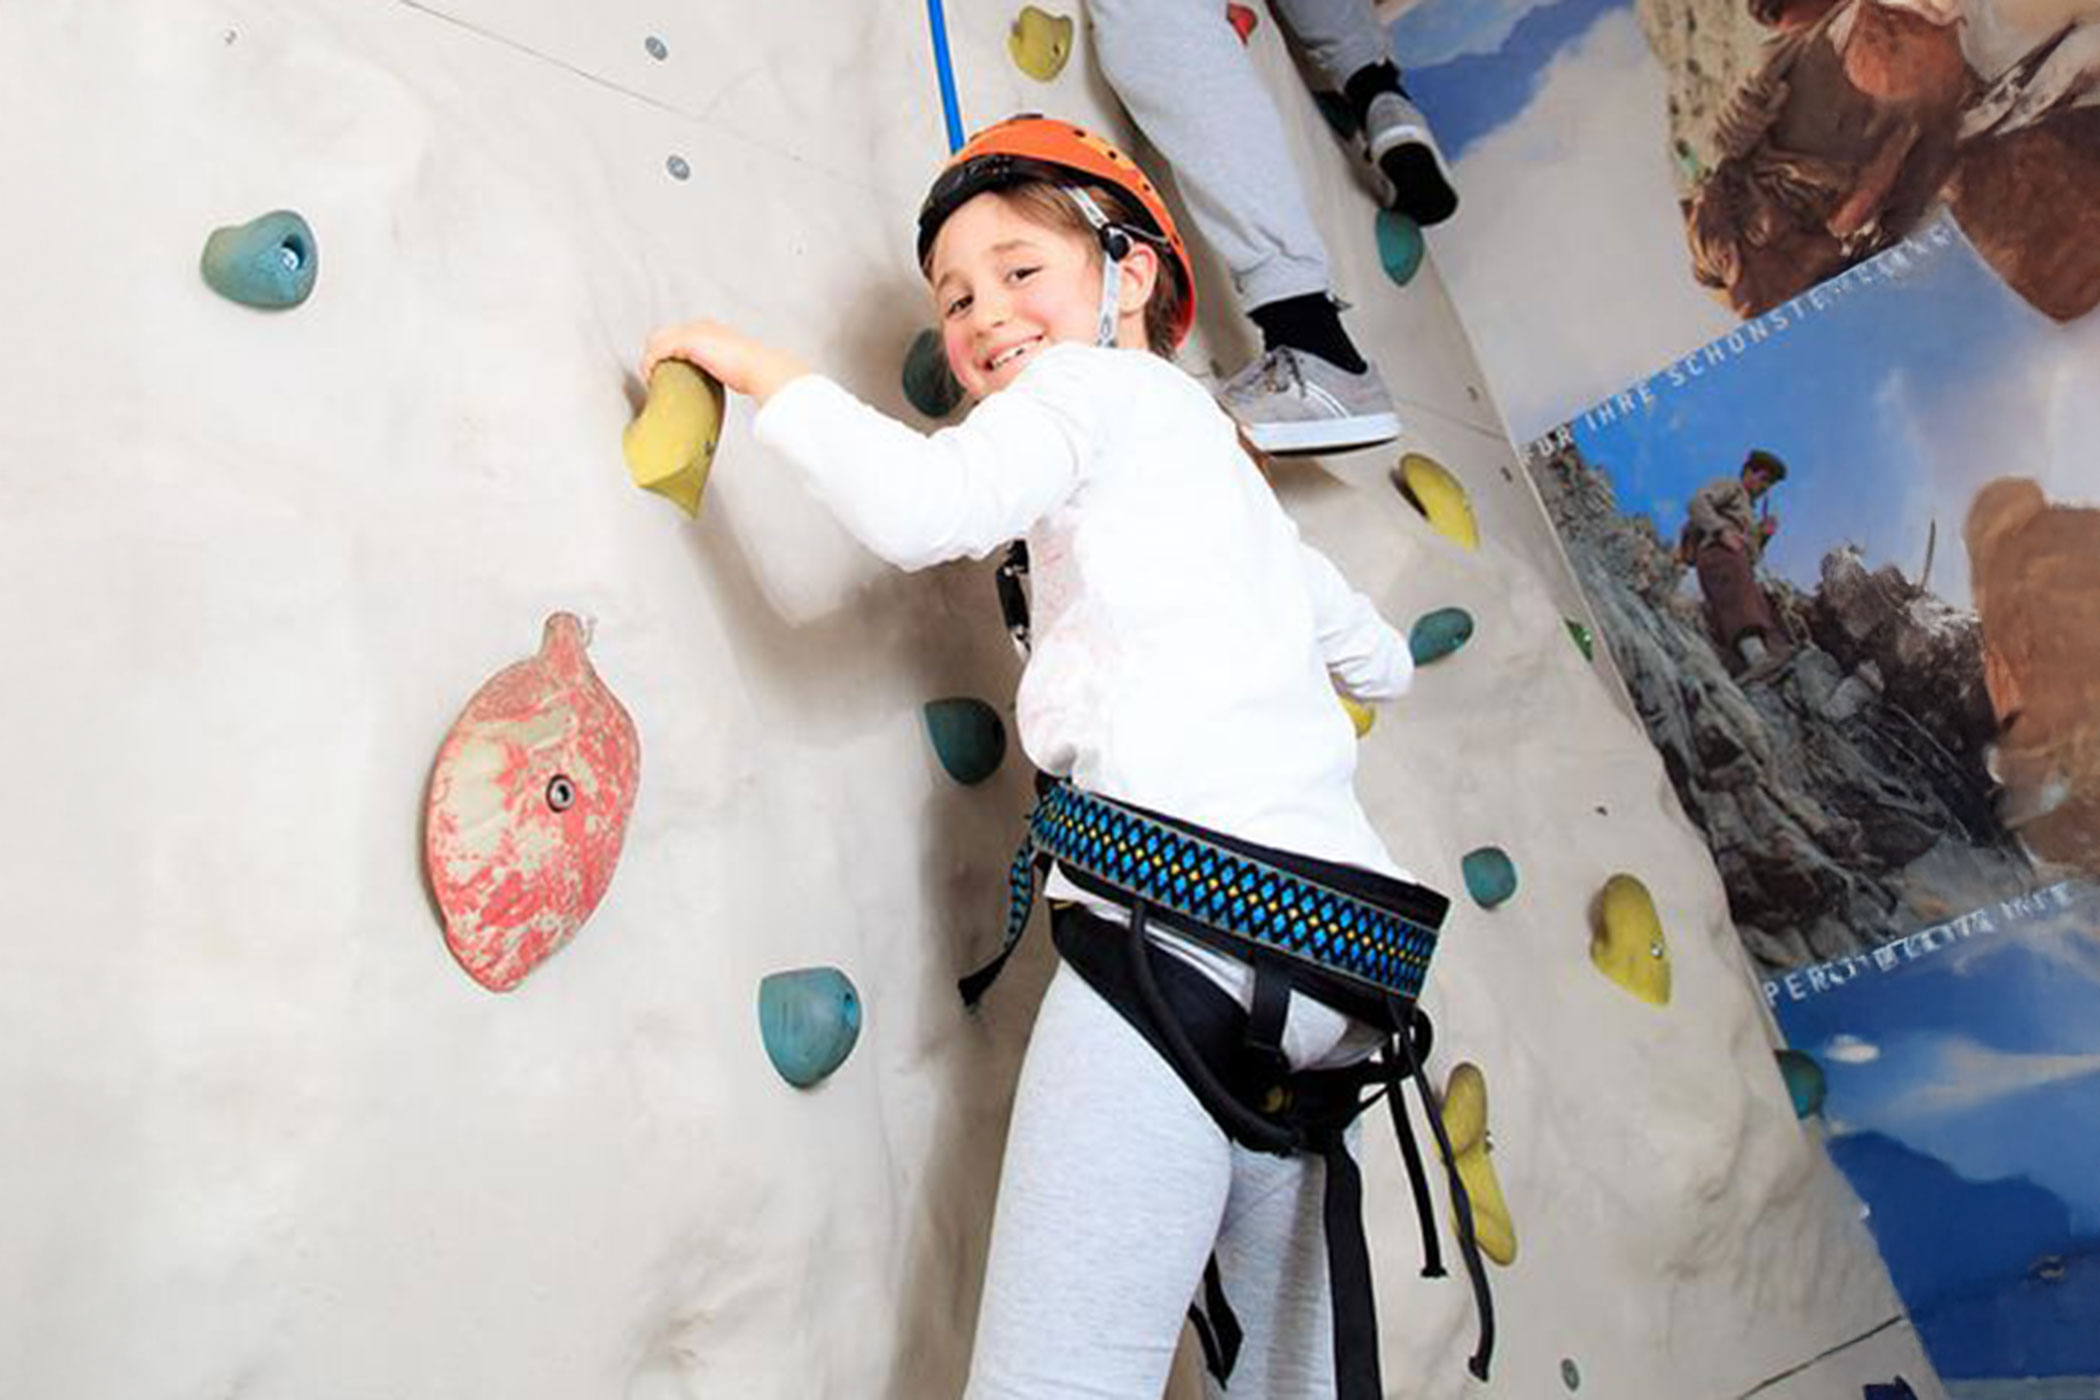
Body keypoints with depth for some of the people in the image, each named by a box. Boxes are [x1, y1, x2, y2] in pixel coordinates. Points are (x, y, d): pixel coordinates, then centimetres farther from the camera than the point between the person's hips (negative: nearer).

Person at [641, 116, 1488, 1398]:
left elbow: (921, 504, -14)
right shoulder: (1225, 466, 31)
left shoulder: (1101, 383, 7)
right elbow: (1381, 663, 39)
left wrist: (764, 369, 2)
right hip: (1329, 944, 10)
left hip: (1185, 912, -9)